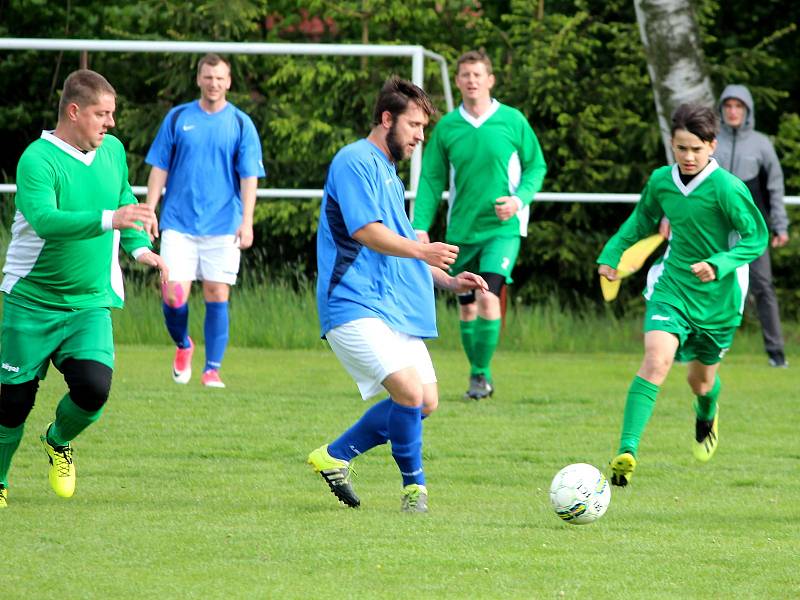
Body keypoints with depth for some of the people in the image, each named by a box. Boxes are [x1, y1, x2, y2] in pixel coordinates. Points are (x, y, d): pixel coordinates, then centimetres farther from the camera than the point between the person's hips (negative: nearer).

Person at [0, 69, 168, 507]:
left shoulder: (113, 151, 5)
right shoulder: (38, 159, -16)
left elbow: (125, 199, 25)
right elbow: (44, 219, -32)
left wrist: (139, 247, 8)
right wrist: (109, 220, -42)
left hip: (90, 302, 4)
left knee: (94, 387, -17)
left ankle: (58, 441, 16)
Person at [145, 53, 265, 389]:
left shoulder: (241, 124, 4)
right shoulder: (178, 118, 6)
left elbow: (249, 176, 1)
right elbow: (159, 168, 9)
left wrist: (247, 221, -9)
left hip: (223, 226, 0)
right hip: (179, 223, 0)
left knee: (217, 296, -3)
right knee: (174, 296, -8)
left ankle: (212, 370, 7)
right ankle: (183, 346, 22)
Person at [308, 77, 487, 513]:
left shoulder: (388, 172, 24)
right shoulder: (355, 162, -7)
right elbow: (366, 231, -20)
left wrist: (448, 280, 19)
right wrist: (420, 250, -30)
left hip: (395, 309, 10)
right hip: (355, 307, -10)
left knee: (426, 401, 5)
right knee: (410, 391, -21)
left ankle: (334, 456, 18)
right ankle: (414, 484, -2)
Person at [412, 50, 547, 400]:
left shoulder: (513, 121, -3)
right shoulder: (447, 127, 2)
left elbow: (536, 166, 5)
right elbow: (431, 180, 4)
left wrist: (519, 199, -13)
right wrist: (421, 226, -4)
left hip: (502, 228, -3)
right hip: (461, 230, 3)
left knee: (489, 298, -19)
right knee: (467, 308, 8)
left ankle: (482, 373, -7)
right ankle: (477, 375, 23)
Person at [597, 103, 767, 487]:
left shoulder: (727, 188, -18)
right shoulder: (661, 181, -2)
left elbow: (757, 238, -13)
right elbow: (642, 221, 18)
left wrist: (719, 265, -27)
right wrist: (612, 254, 8)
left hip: (717, 297, -1)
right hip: (672, 287, 1)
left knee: (702, 379, 17)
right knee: (656, 361, -23)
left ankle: (707, 416, 57)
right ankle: (627, 452, -30)